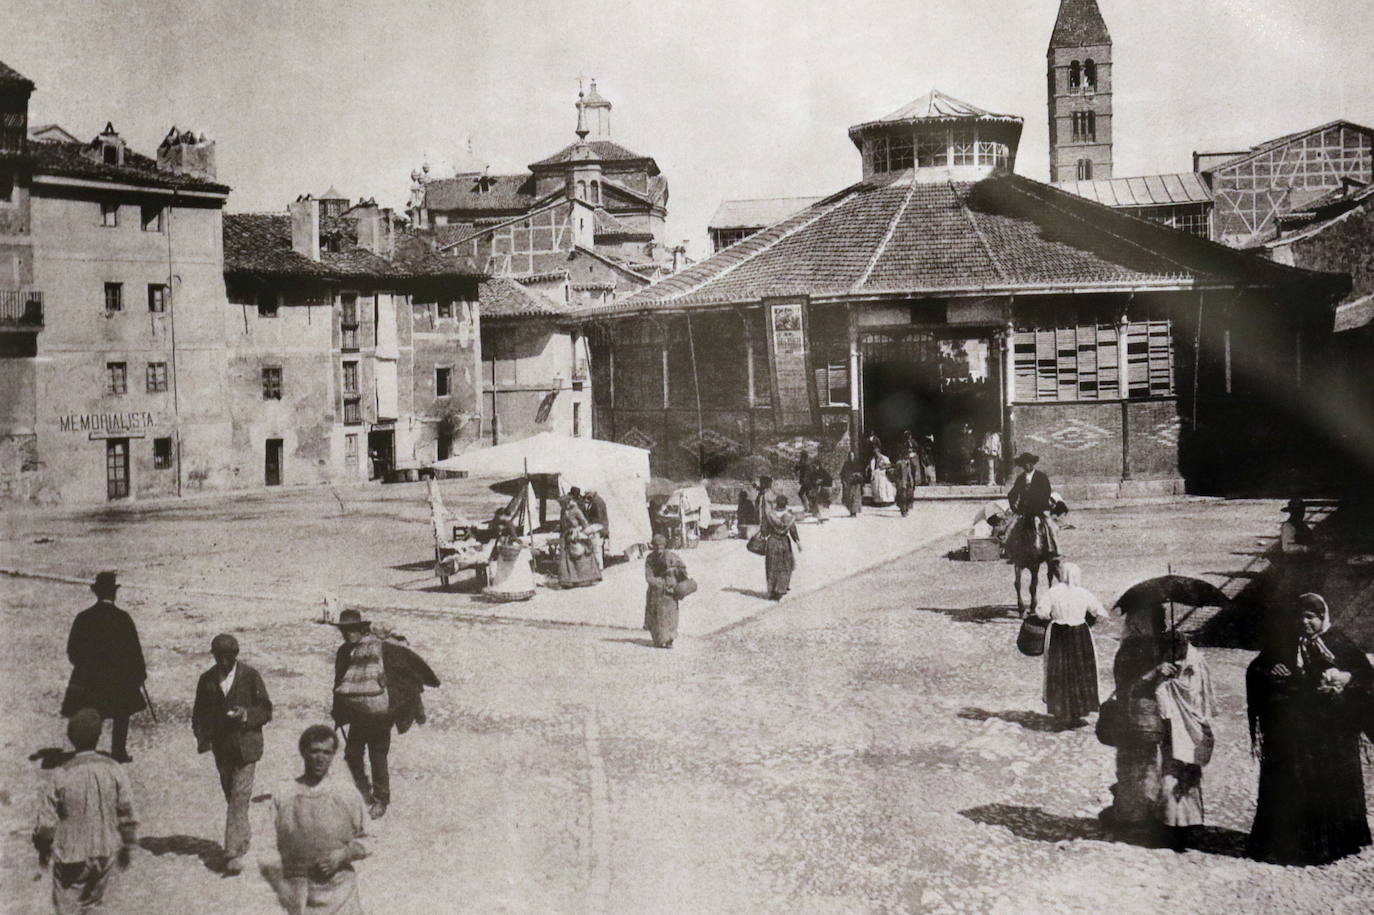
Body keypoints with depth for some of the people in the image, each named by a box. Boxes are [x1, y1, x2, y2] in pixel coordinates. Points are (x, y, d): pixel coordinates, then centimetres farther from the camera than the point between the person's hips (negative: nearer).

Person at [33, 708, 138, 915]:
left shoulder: (60, 777, -18)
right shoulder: (115, 771, -13)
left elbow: (46, 822, -10)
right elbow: (126, 815, -5)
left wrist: (43, 850, 9)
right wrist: (126, 848, 10)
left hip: (71, 855, -2)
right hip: (106, 853, 2)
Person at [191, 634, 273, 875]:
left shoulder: (251, 676, -5)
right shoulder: (207, 680, 5)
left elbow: (266, 710, -1)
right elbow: (199, 712, 11)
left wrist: (247, 715, -21)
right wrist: (201, 736, -6)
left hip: (245, 745, -4)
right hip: (221, 747, 4)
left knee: (239, 798, -11)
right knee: (231, 797, 15)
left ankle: (234, 852, -13)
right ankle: (242, 836, 35)